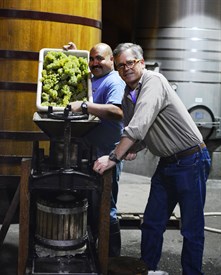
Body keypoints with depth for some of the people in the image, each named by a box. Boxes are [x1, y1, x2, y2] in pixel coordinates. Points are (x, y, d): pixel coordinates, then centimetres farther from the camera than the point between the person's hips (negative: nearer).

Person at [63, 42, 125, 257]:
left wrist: (84, 106, -33)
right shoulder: (93, 79, 16)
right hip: (91, 150, 9)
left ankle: (112, 257, 10)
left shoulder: (114, 82, -12)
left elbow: (117, 111, -30)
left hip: (106, 153, -9)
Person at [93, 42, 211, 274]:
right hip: (166, 164, 8)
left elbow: (140, 125, -29)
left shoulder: (153, 81, -17)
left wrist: (114, 157, -28)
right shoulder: (127, 96, 10)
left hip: (191, 161, -8)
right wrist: (132, 150, -5)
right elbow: (132, 129, 17)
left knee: (192, 229, 1)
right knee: (152, 223, 12)